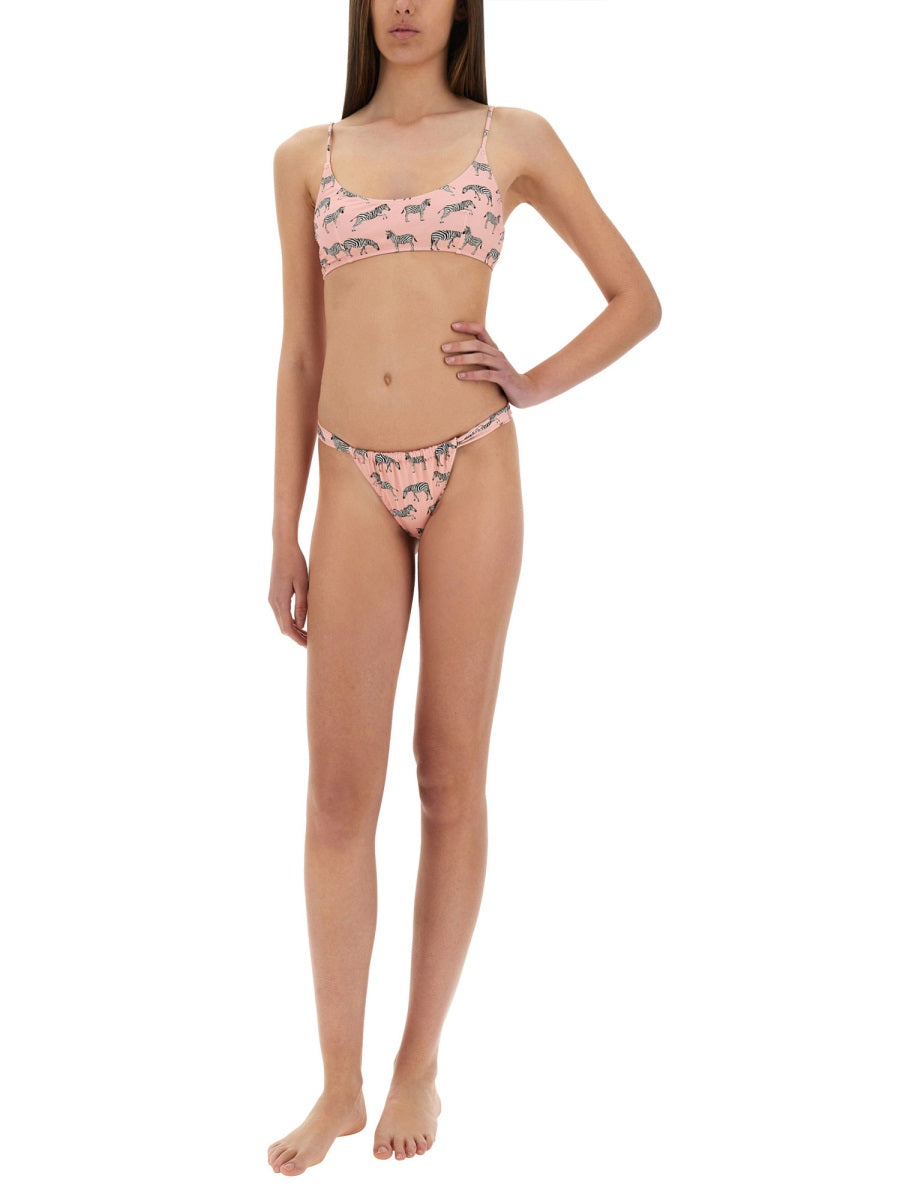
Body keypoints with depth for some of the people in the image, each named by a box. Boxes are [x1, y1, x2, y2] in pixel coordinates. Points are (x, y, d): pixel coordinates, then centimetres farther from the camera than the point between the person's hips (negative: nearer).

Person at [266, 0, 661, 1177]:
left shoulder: (515, 138, 8)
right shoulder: (307, 156, 13)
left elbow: (638, 298, 11)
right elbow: (301, 355, 11)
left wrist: (530, 389, -4)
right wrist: (284, 534, 7)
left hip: (471, 473, -2)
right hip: (358, 487, 2)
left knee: (450, 778, 2)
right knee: (340, 792, -2)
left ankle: (419, 1065, 17)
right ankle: (339, 1085, 11)